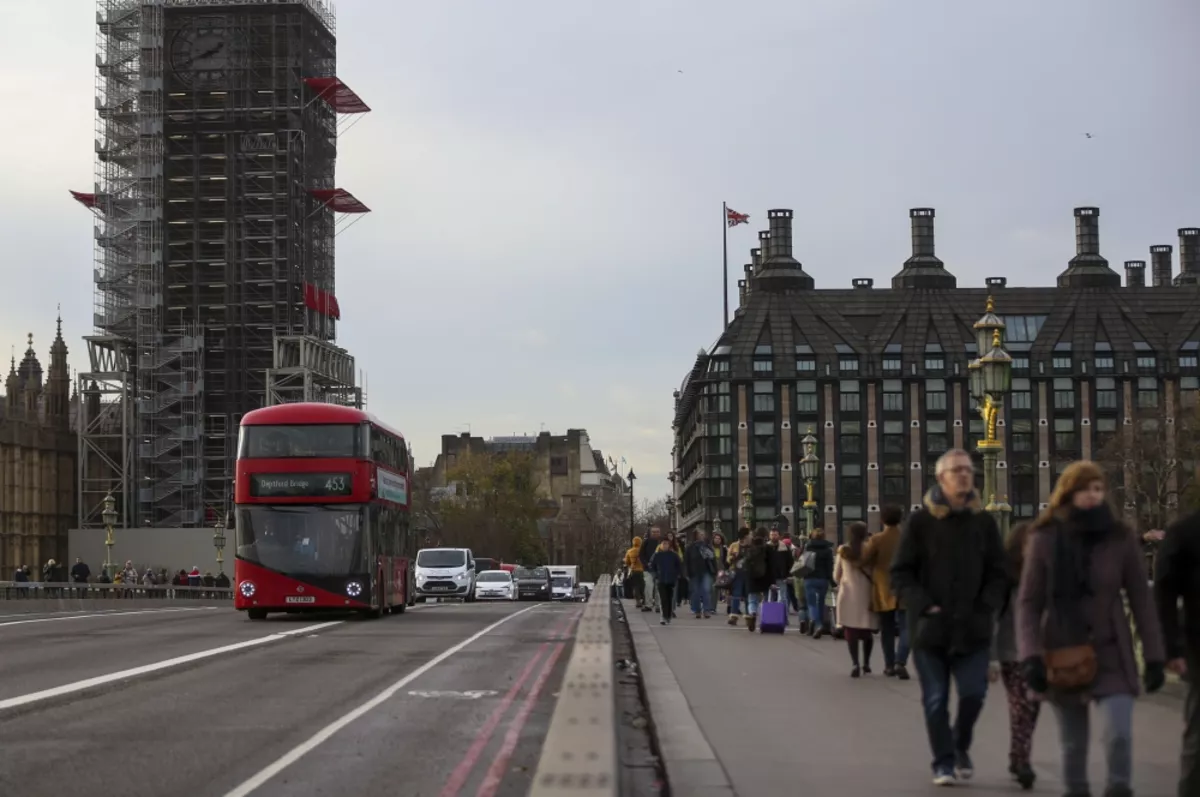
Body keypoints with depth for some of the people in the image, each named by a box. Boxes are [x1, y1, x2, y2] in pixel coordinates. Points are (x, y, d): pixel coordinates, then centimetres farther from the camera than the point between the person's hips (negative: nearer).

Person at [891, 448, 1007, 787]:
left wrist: (986, 607, -5)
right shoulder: (921, 521, -3)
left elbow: (997, 573, 9)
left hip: (973, 628, 2)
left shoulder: (983, 521, 5)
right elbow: (901, 572, -2)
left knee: (973, 693, -2)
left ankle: (960, 747, 24)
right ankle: (944, 762, 14)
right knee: (936, 700, 3)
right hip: (931, 627, -2)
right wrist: (923, 605, -13)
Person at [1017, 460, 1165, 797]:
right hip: (1063, 656, 0)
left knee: (1119, 734, -17)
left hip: (1111, 654, 0)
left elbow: (1141, 600, 2)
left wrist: (1155, 657, 0)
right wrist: (1030, 656, -14)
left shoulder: (1121, 538, -3)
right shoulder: (1045, 540, -4)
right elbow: (1027, 603, -4)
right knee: (1072, 744, 8)